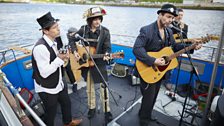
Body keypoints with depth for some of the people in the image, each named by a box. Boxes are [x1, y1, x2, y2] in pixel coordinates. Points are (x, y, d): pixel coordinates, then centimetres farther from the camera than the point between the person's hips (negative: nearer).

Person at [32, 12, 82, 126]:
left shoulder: (53, 42, -1)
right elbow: (44, 72, -30)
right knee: (51, 113, 15)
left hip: (58, 83, 9)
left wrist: (62, 57, -4)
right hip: (47, 89, -9)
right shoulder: (40, 47, -29)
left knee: (66, 103, 27)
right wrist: (60, 58, -29)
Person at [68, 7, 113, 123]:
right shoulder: (83, 30, -4)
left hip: (99, 63, -2)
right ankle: (92, 108, 36)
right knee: (89, 87, 16)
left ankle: (107, 110, 23)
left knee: (103, 87, 4)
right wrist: (75, 51, -5)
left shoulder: (105, 31, -11)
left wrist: (106, 55, -34)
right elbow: (72, 40, 8)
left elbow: (107, 47, -12)